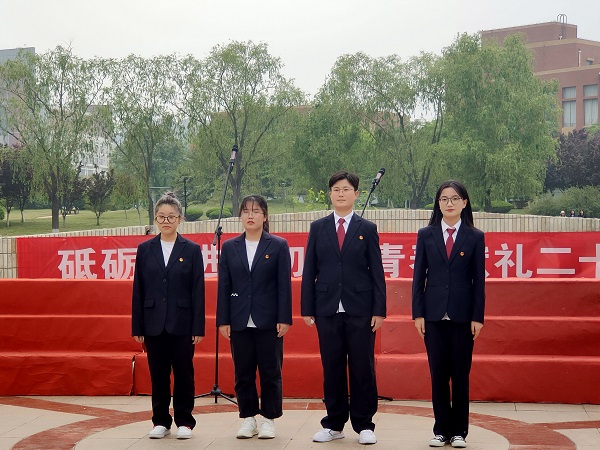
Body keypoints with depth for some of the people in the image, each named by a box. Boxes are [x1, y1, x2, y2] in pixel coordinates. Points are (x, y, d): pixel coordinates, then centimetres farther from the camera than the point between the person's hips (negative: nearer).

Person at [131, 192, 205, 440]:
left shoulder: (192, 250, 0)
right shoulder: (145, 249, 5)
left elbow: (198, 291, -1)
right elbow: (138, 290, 5)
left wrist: (198, 327, -6)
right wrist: (137, 327, 1)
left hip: (182, 324, -2)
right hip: (154, 324, 2)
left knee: (184, 373, 3)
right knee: (158, 375, 7)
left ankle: (184, 422, 15)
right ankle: (161, 421, 18)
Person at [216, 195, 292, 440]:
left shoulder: (278, 245, 1)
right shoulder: (229, 247, 7)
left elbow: (284, 284, -2)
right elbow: (224, 286, 6)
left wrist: (284, 318, -8)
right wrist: (223, 320, 0)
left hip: (269, 321, -2)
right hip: (240, 322, 2)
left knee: (270, 372, 3)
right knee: (243, 373, 7)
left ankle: (268, 419, 14)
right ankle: (248, 418, 18)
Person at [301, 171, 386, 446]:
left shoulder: (367, 229, 6)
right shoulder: (318, 228, 9)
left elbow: (377, 272, 3)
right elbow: (309, 271, 7)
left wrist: (379, 310, -4)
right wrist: (307, 309, 1)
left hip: (360, 310, -1)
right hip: (327, 310, 1)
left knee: (362, 369, 1)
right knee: (332, 369, 7)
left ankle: (364, 425, 10)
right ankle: (334, 424, 17)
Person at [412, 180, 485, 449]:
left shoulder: (475, 237, 3)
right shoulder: (426, 235, 6)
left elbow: (479, 280, 2)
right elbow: (418, 276, 5)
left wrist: (477, 317, -4)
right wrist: (418, 313, -1)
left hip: (462, 315, -1)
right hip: (434, 314, 1)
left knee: (460, 375, 4)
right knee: (438, 375, 4)